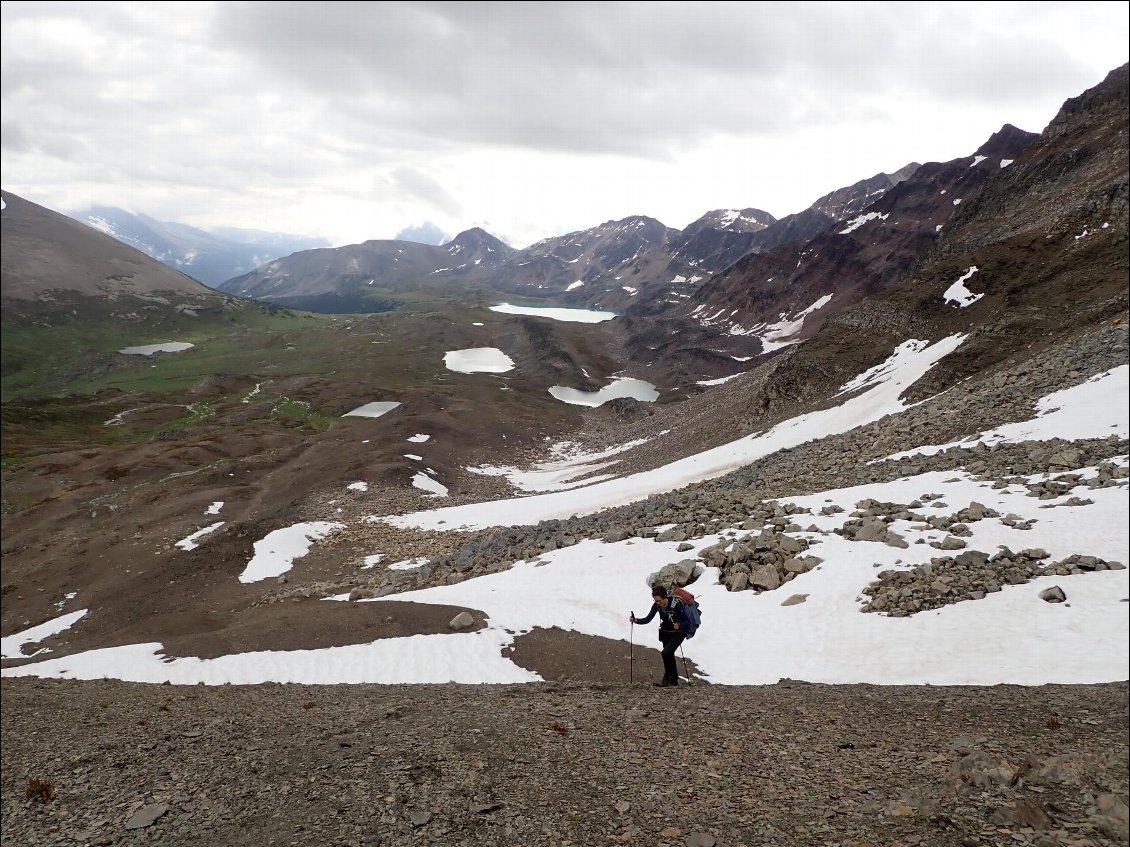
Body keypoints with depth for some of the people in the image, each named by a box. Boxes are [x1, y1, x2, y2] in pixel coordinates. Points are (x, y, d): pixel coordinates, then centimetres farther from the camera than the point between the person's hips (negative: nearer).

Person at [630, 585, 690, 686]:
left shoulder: (676, 604, -29)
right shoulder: (656, 605, -13)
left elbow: (686, 621, -22)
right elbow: (648, 619, -13)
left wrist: (679, 625, -42)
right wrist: (636, 620, -28)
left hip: (678, 633, -6)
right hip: (666, 632, 6)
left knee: (666, 653, -20)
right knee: (669, 655, 13)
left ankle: (667, 678, -3)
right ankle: (674, 679, 29)